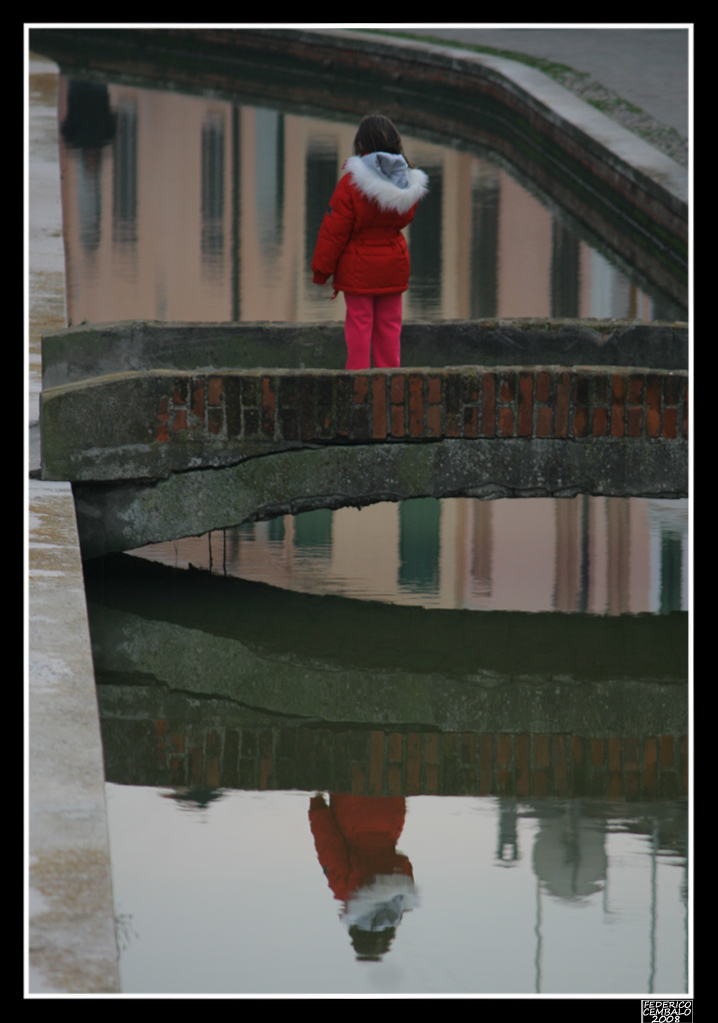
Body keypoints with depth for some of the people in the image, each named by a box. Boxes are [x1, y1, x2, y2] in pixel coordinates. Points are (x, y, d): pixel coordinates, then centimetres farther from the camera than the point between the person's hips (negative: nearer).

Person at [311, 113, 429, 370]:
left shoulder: (351, 183, -17)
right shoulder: (409, 181, -1)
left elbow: (334, 230, -12)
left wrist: (321, 270, -4)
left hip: (357, 267, -4)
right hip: (394, 265, 4)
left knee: (359, 323, 2)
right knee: (389, 324, 11)